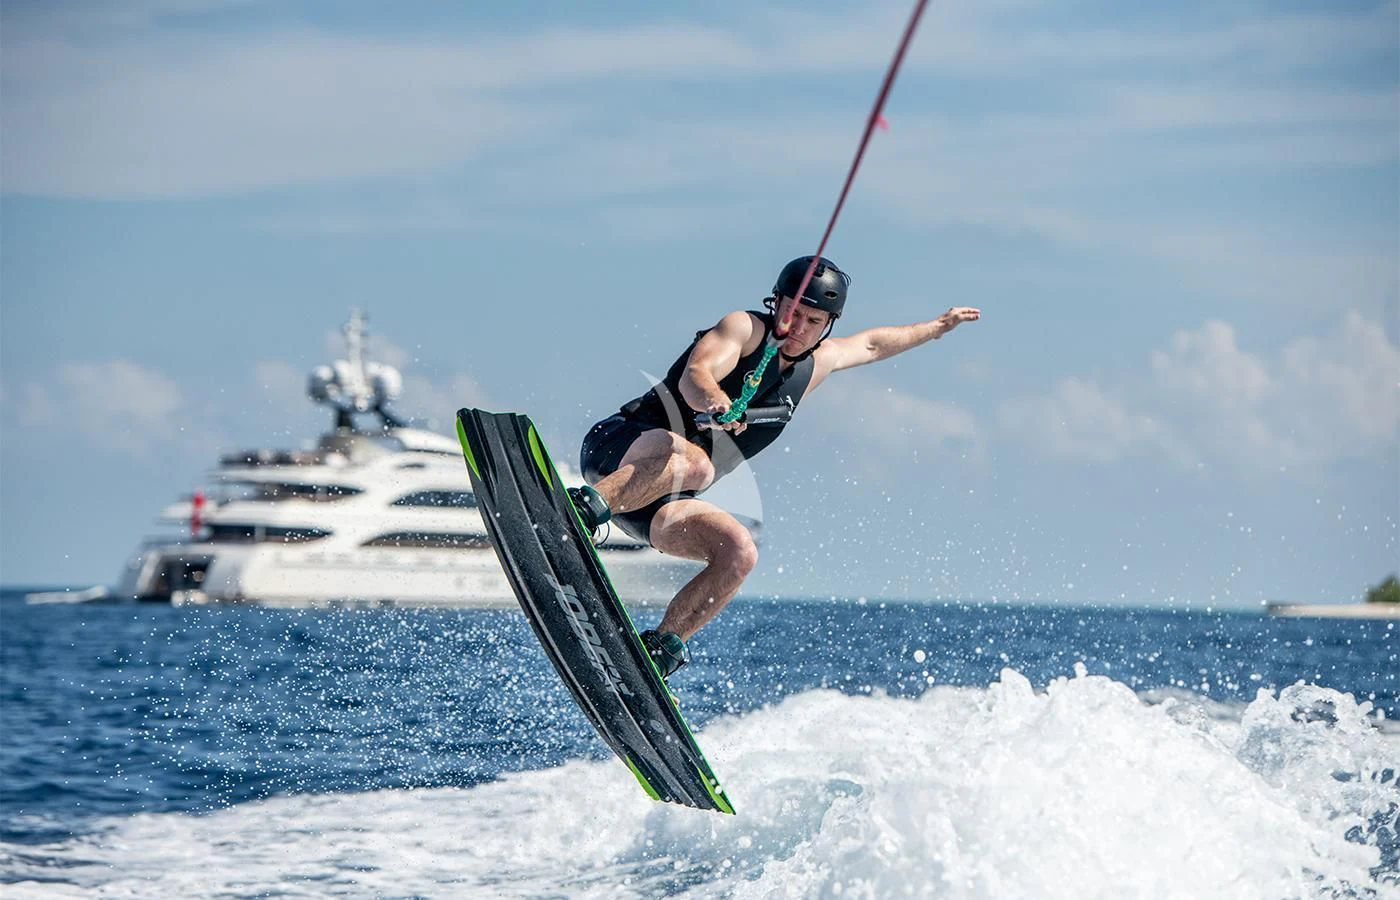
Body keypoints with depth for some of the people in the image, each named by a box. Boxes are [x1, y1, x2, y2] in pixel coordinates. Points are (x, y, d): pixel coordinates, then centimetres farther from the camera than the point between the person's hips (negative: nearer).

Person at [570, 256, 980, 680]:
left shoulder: (816, 363, 17)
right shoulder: (745, 328, -6)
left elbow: (871, 344, 39)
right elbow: (693, 374, -25)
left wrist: (938, 326, 48)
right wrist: (715, 403, -48)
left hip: (662, 500, 7)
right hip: (621, 445, -7)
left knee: (739, 553, -18)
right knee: (693, 462, -40)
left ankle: (658, 649, -16)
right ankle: (581, 510, -50)